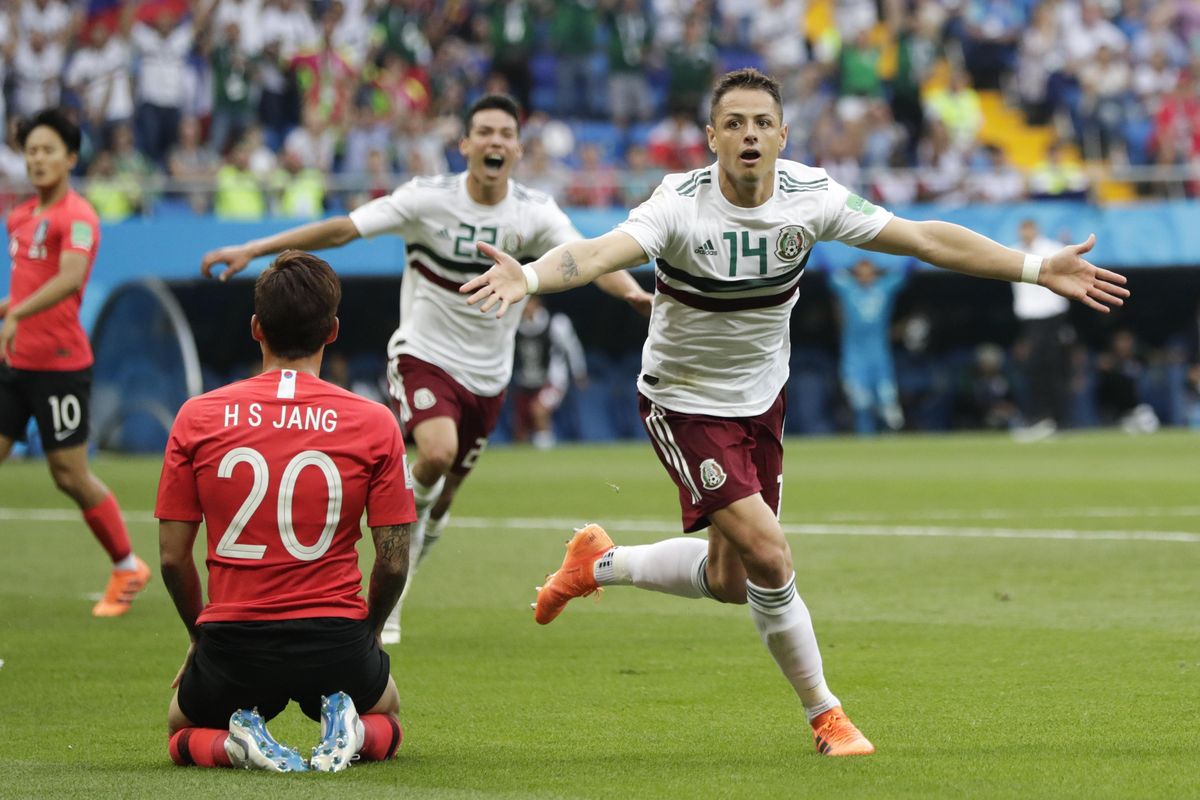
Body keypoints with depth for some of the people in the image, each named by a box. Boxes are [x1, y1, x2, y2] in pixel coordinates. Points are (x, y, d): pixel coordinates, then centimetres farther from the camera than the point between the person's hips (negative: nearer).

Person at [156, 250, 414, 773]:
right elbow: (394, 563, -2)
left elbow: (172, 557, 1)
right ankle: (348, 730, -3)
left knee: (184, 733, 31)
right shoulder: (375, 423, -5)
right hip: (336, 645, 0)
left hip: (233, 644, 0)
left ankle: (233, 743, -5)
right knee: (386, 720, 33)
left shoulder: (198, 418, -3)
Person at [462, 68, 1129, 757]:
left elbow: (927, 238, -6)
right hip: (686, 406, -6)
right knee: (769, 554, -17)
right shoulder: (682, 206, -26)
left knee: (729, 581, 12)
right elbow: (601, 254, -42)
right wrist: (528, 277, -64)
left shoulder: (811, 197, -13)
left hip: (762, 400, 6)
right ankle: (825, 714, 2)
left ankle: (598, 563, 39)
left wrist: (1038, 269, -8)